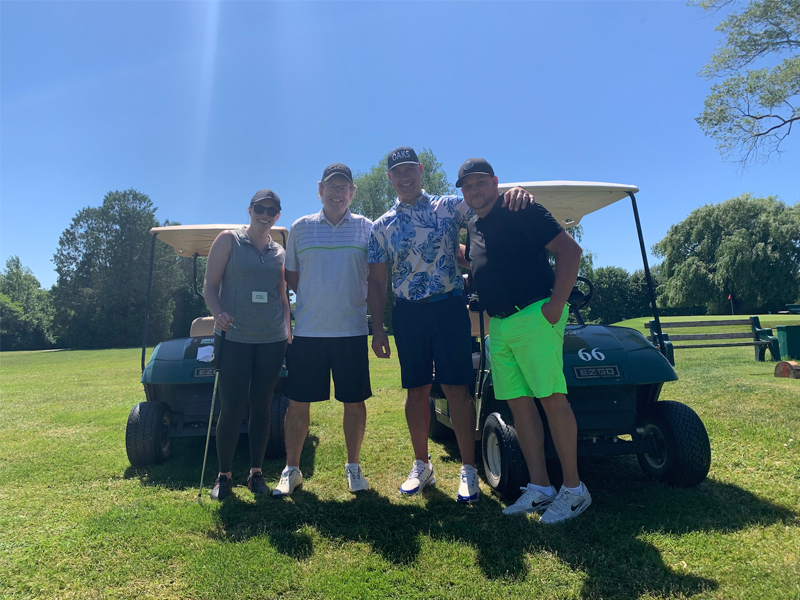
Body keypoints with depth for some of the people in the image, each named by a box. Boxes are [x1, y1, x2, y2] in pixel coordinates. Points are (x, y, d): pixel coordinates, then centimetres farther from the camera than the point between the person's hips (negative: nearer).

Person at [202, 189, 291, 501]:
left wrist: (287, 332, 11)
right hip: (235, 336, -3)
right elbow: (210, 286, -1)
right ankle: (224, 475, 15)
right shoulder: (229, 240, 3)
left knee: (262, 405, 7)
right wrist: (218, 313, -19)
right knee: (231, 408, -4)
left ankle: (256, 472, 21)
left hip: (271, 339, 3)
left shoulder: (280, 252, 13)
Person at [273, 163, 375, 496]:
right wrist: (314, 297, 4)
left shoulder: (366, 228, 6)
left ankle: (353, 466, 25)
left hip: (352, 329, 0)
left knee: (355, 401, 6)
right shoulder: (301, 227, 8)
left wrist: (365, 299, -3)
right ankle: (291, 469, 23)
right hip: (308, 331, 1)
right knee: (298, 402, 6)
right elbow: (290, 275, 14)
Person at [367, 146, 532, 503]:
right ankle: (421, 466, 23)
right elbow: (377, 281, 8)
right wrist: (378, 329, 2)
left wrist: (515, 192, -26)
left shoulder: (449, 207, 4)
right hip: (407, 314, 2)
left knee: (457, 389, -3)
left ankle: (468, 469, 10)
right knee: (416, 391, 8)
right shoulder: (381, 227, 9)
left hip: (449, 307, -2)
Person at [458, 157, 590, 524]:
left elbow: (569, 250, -8)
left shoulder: (521, 212, -3)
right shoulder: (472, 227, 19)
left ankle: (574, 489, 6)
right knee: (518, 403, 6)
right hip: (498, 326, 7)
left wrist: (556, 304, -16)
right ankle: (540, 488, 15)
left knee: (552, 398, -7)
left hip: (533, 317, -7)